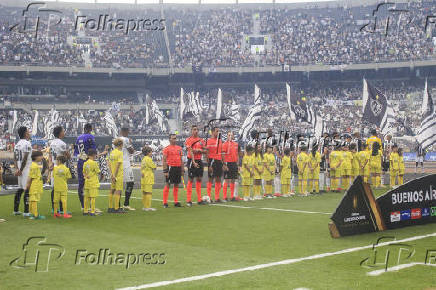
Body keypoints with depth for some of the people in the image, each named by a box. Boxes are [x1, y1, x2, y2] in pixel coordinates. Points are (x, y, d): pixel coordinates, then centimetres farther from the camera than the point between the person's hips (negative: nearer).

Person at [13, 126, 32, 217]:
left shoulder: (17, 144, 13)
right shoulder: (27, 143, -14)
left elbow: (15, 158, 11)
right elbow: (25, 159, -19)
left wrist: (17, 169, 5)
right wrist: (20, 170, -13)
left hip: (19, 169, 9)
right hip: (26, 169, -9)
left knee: (20, 189, 16)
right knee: (27, 190, -6)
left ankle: (16, 210, 21)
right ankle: (26, 211, -7)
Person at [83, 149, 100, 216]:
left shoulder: (85, 163, 8)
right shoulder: (94, 163, -12)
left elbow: (84, 172, 16)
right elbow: (98, 172, -7)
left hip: (87, 183, 6)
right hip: (93, 183, -6)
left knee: (86, 197, 11)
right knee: (93, 197, -4)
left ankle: (85, 211, 15)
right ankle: (92, 212, -4)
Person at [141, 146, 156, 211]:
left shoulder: (143, 159, 16)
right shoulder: (148, 159, -12)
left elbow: (142, 169, 15)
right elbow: (154, 167, -9)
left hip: (143, 178, 9)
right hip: (148, 178, -9)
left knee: (144, 192, 11)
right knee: (148, 192, -8)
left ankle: (144, 206, 15)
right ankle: (148, 207, -9)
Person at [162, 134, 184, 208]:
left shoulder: (179, 148, 14)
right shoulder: (166, 148, -5)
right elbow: (164, 160, -8)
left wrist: (182, 170, 15)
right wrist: (165, 170, -15)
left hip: (178, 168, 6)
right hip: (170, 167, -6)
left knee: (176, 185, 10)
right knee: (167, 185, -4)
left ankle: (176, 202, 16)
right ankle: (165, 203, 0)